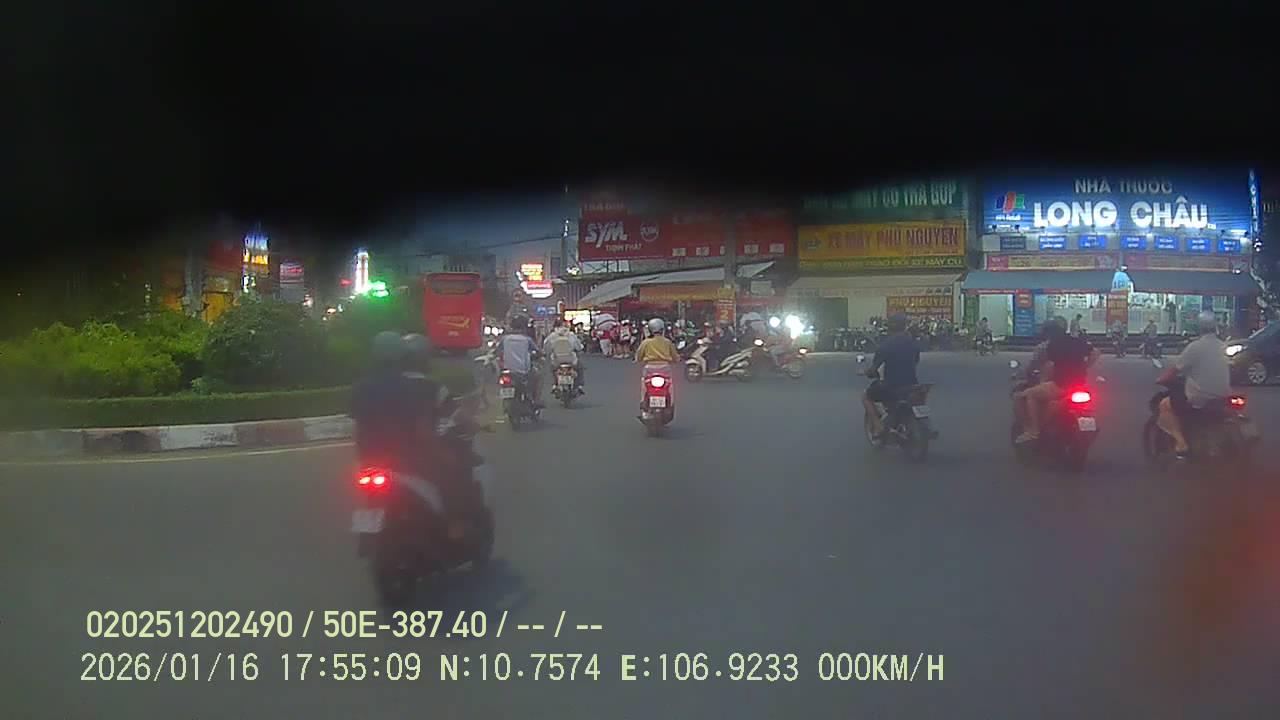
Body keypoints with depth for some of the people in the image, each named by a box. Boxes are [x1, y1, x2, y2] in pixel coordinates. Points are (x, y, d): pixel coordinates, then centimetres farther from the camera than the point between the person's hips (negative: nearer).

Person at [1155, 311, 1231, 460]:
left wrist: (1161, 379, 9)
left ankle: (1181, 443, 0)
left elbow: (1175, 369, -10)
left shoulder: (1195, 346, -14)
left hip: (1200, 400, -7)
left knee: (1165, 405, 9)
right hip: (1222, 397, 7)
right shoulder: (1224, 347, 7)